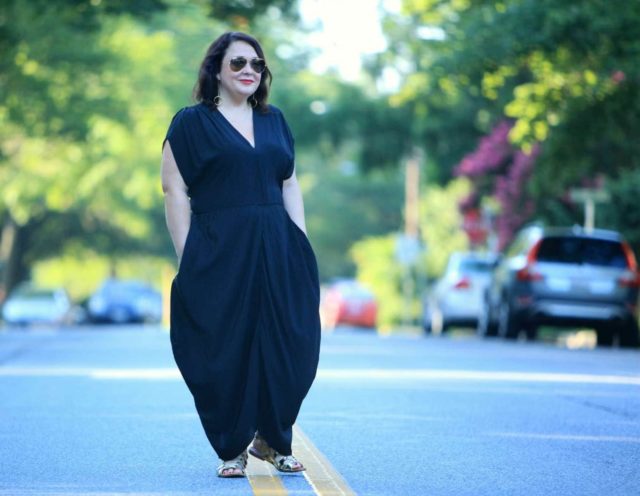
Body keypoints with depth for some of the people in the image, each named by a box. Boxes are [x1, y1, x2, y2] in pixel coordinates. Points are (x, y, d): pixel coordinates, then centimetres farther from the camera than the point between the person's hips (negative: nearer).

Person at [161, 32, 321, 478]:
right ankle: (232, 450, 12)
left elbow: (290, 185, 16)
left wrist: (302, 248, 7)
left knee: (287, 347, 3)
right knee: (225, 351, -1)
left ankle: (272, 440, 20)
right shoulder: (192, 122, 0)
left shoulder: (274, 120, 15)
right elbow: (175, 190, -3)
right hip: (218, 253, -4)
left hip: (277, 252, 4)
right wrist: (188, 257, -9)